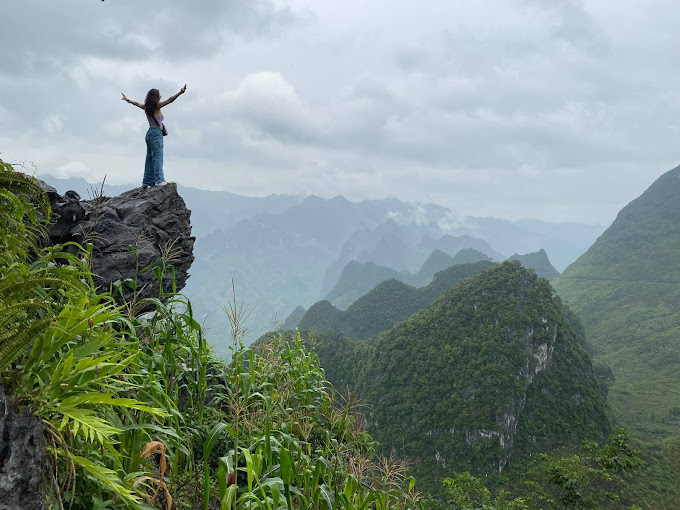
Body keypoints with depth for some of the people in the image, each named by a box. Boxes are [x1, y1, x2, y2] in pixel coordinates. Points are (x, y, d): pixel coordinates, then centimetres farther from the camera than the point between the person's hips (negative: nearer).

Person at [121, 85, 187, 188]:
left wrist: (127, 100, 49)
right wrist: (180, 93, -22)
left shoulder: (146, 107, 13)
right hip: (156, 133, -8)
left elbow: (137, 103, 31)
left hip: (150, 133, 8)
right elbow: (169, 100, -16)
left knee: (150, 159, 9)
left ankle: (147, 182, 10)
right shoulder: (156, 106, -7)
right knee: (157, 157, -15)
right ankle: (159, 180, -24)